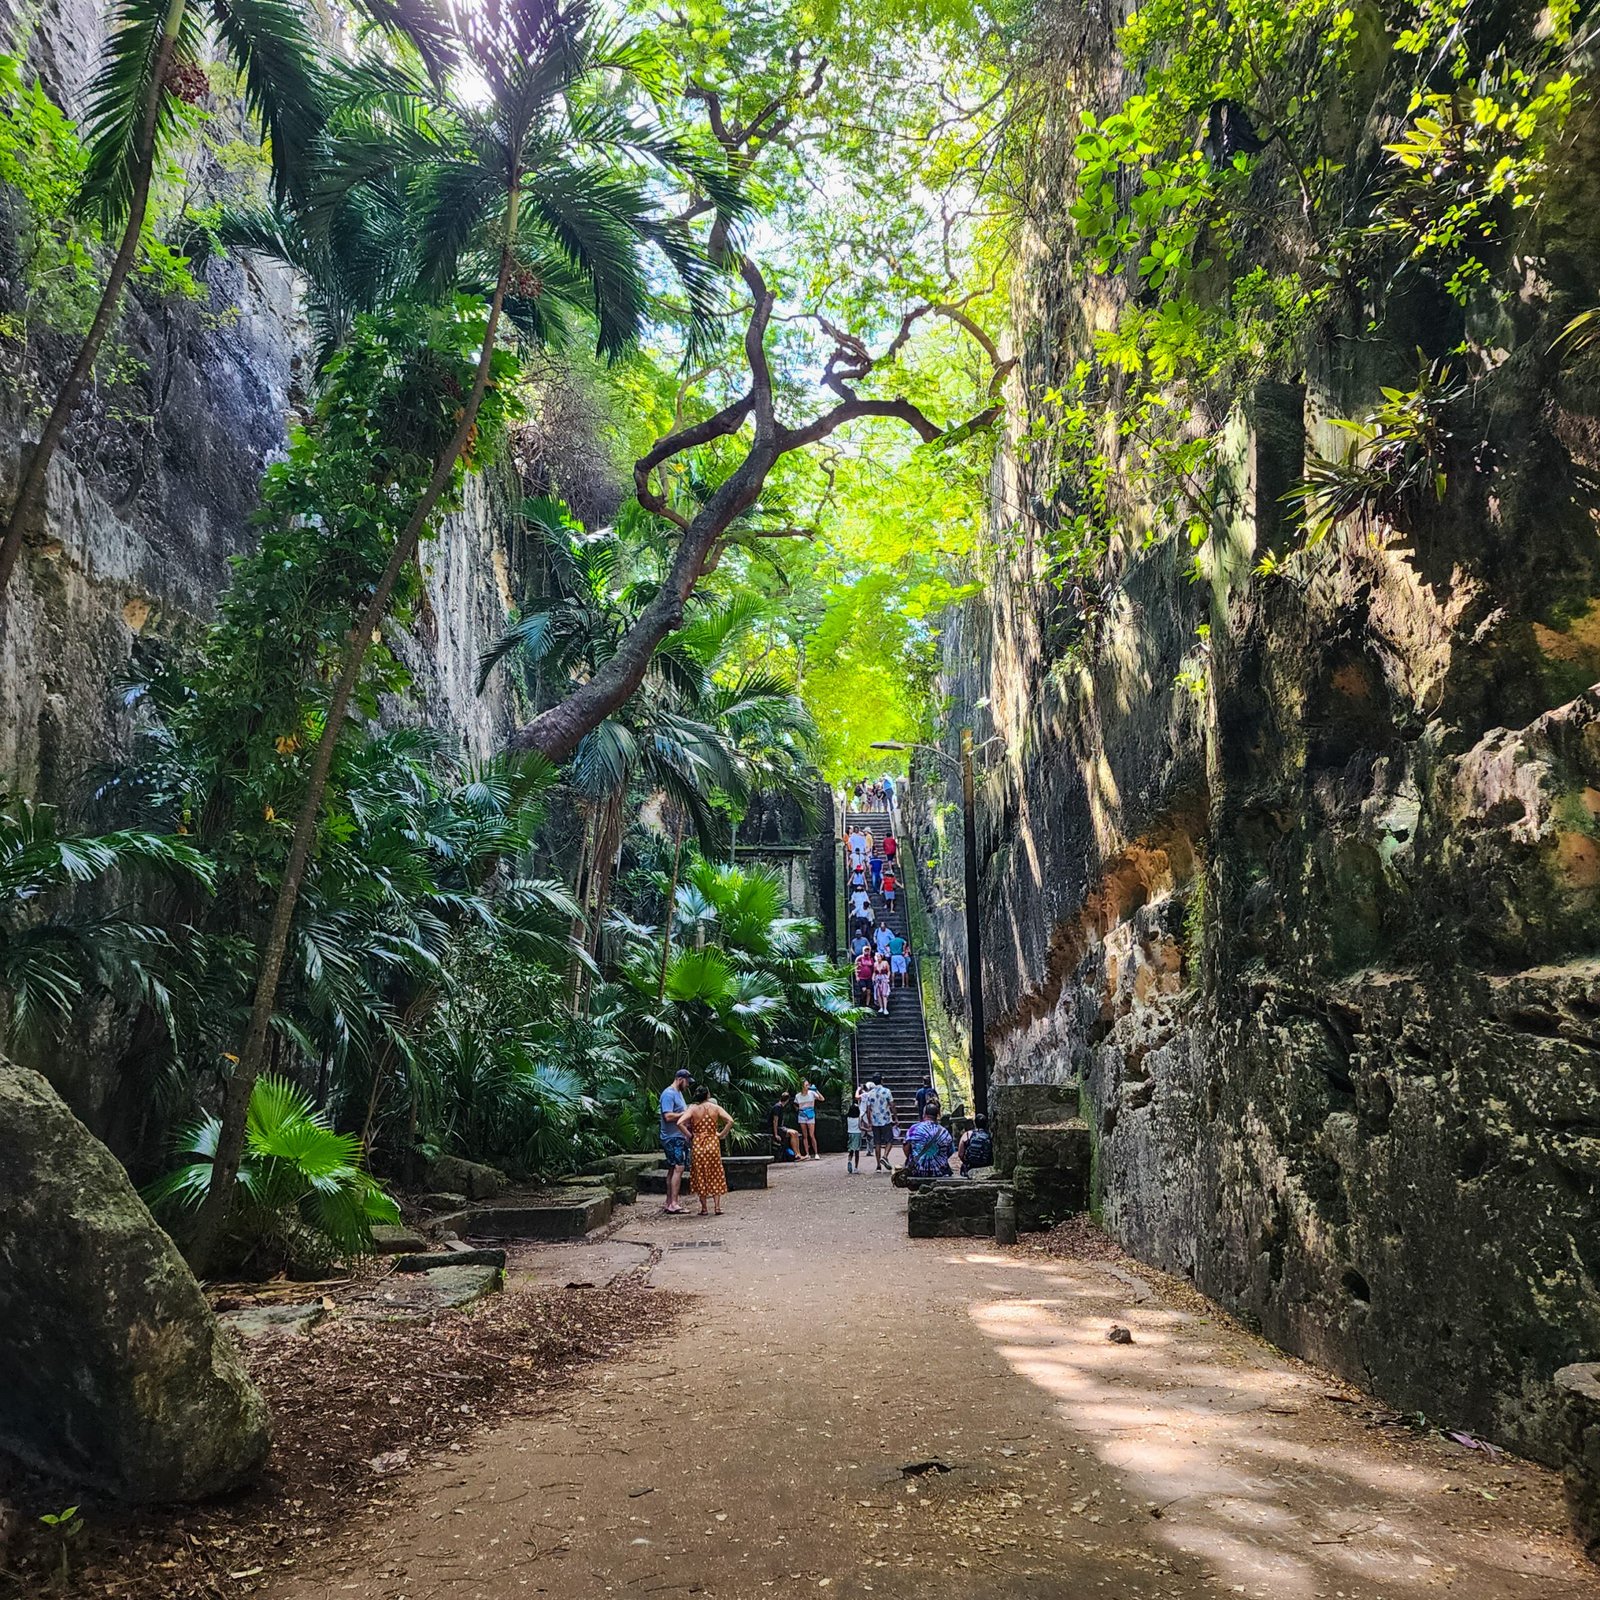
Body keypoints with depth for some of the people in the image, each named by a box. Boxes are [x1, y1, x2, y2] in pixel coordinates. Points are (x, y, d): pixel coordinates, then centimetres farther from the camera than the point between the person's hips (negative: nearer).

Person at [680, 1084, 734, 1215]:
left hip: (698, 1145, -1)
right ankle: (717, 1206, 6)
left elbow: (680, 1123, -17)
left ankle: (703, 1208, 10)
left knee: (700, 1176, 8)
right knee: (715, 1175, 10)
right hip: (713, 1144, 1)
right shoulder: (715, 1108, -2)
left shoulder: (693, 1109, -5)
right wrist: (721, 1134, -2)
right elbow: (730, 1121, -11)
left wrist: (690, 1135, -6)